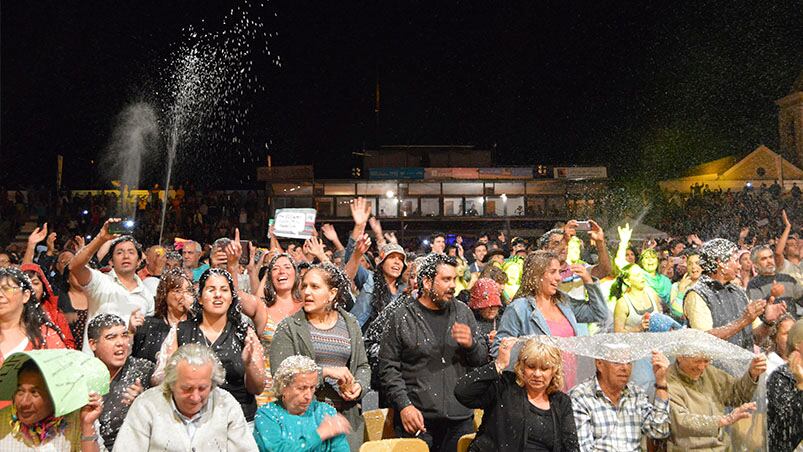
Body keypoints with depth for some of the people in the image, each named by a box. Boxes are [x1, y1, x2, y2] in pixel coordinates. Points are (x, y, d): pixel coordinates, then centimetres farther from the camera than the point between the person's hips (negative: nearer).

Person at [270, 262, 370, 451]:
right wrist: (326, 371, -18)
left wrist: (359, 386, -6)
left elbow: (363, 366, 15)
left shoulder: (351, 325, 8)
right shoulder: (289, 328, -3)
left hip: (347, 415, 3)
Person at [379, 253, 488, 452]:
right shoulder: (401, 318, -2)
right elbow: (388, 367, -3)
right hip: (417, 419, -3)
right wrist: (404, 405, -12)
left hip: (460, 417, 3)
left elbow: (483, 358, 11)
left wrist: (471, 344, -10)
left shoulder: (463, 312, 8)